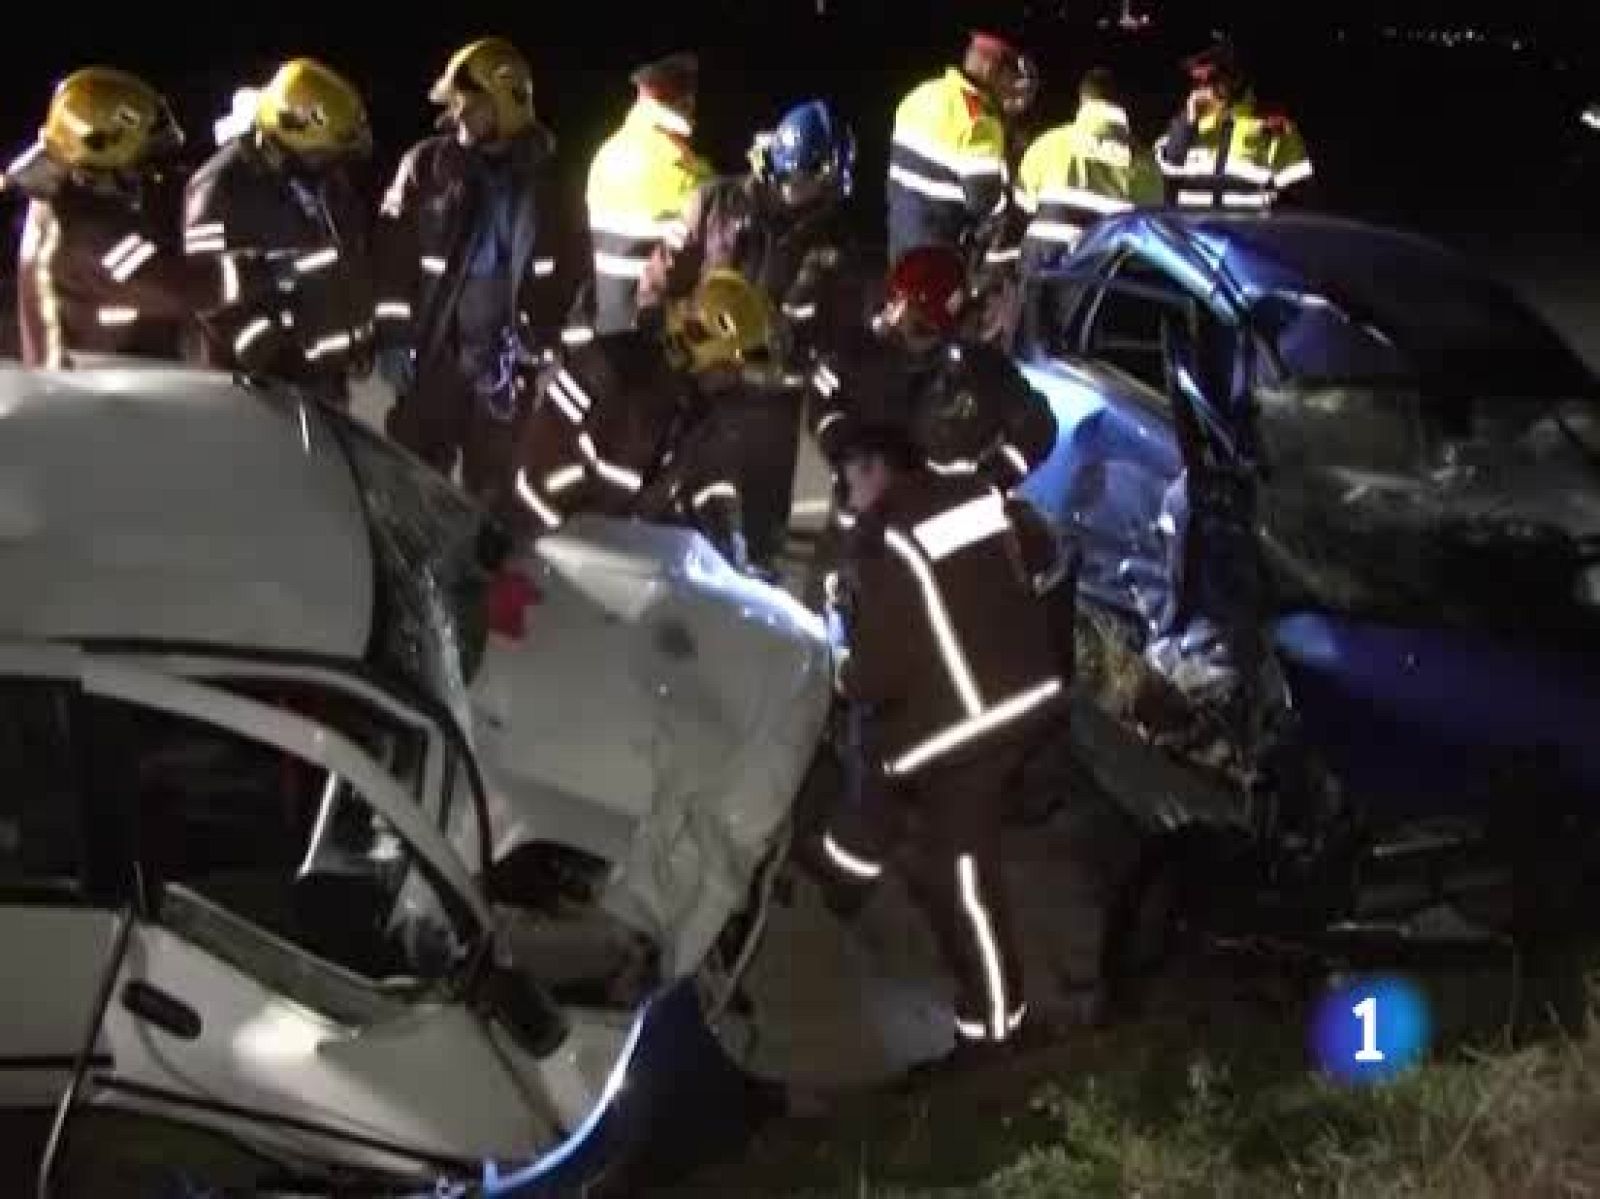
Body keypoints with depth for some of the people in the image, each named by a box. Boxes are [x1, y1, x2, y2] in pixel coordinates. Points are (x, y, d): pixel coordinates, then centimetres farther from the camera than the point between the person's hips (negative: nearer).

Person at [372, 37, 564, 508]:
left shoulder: (542, 177, 4)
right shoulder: (426, 164, 1)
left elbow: (565, 266, 8)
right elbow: (394, 254, -2)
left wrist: (546, 340, 1)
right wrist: (394, 336, -8)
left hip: (502, 356, 1)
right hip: (432, 347, -1)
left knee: (492, 483, 10)